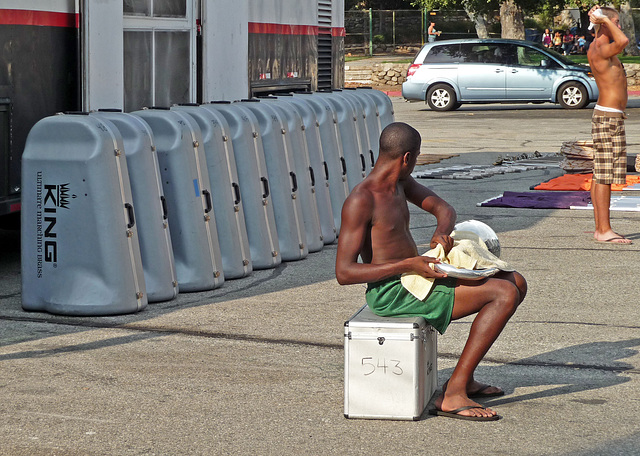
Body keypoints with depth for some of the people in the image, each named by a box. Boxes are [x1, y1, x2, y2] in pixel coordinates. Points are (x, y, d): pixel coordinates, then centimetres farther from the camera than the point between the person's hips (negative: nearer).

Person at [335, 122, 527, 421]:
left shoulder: (400, 183, 11)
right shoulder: (361, 201, -17)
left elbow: (444, 209, 19)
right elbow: (344, 272, -21)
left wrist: (442, 233, -6)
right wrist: (408, 265, -26)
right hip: (392, 293, -10)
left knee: (516, 283, 12)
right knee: (504, 294, -19)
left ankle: (463, 377, 15)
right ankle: (452, 396, -19)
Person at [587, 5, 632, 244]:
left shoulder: (595, 47, 13)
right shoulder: (601, 51, -17)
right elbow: (623, 41, -35)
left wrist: (599, 19, 20)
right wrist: (605, 21, -23)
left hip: (609, 115, 10)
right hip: (609, 117, -10)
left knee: (600, 175, 10)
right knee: (605, 176, -10)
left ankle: (600, 228, 13)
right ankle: (604, 230, -11)